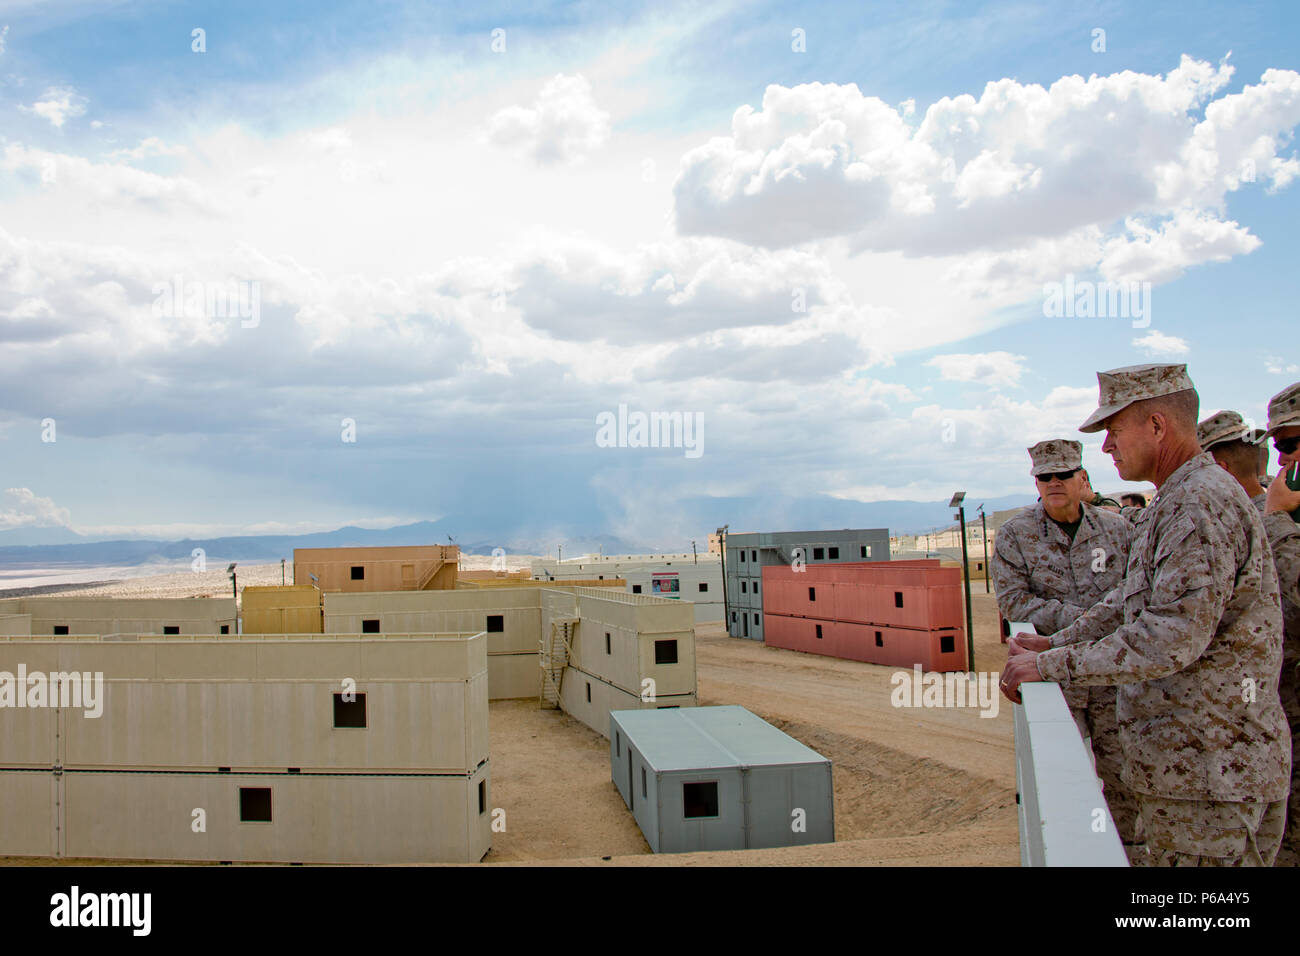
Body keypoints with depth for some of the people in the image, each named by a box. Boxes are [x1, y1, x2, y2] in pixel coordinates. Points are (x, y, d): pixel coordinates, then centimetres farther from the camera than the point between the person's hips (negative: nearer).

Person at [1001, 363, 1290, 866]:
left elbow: (1173, 637, -28)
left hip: (1212, 765, -10)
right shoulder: (1174, 503, 16)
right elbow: (1130, 601, 22)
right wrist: (1055, 643, 11)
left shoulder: (1203, 503, -20)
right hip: (1187, 760, 10)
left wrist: (1051, 665, -22)